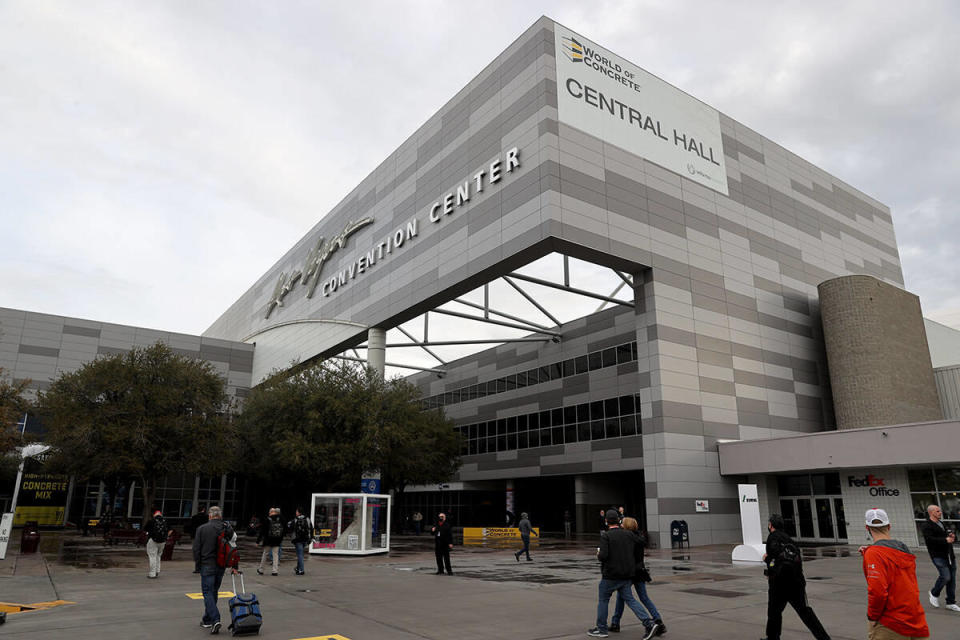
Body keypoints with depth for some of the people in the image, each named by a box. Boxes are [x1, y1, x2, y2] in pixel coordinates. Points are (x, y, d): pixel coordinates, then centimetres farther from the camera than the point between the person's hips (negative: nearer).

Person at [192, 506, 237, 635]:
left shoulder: (202, 529, -7)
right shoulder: (228, 529, 1)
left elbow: (196, 548, -5)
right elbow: (233, 547, 1)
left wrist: (198, 562, 9)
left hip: (207, 565, -4)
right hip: (222, 566, 4)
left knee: (208, 592, 0)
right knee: (214, 592, 17)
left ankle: (215, 620, -15)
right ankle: (207, 620, 28)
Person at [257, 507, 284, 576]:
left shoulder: (267, 520, -8)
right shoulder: (280, 520, 1)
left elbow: (262, 531, -6)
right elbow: (282, 531, 7)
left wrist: (258, 540, 1)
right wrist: (281, 540, 16)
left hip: (268, 540, -2)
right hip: (277, 541, 2)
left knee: (265, 554, 12)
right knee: (276, 555, 6)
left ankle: (261, 569, 22)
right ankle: (275, 571, 2)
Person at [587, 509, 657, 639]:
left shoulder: (605, 536, -13)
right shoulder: (629, 534, 4)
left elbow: (603, 555, -22)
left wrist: (598, 555, 0)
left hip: (611, 575, -5)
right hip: (627, 575, 5)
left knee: (603, 600, 11)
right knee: (630, 599, 10)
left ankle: (601, 629, 19)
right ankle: (649, 624, -4)